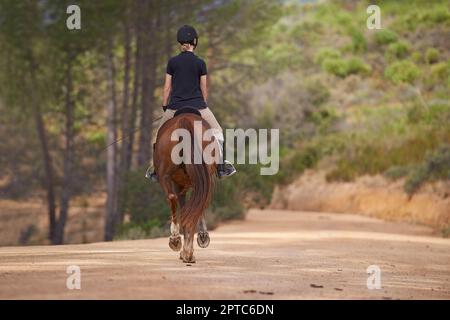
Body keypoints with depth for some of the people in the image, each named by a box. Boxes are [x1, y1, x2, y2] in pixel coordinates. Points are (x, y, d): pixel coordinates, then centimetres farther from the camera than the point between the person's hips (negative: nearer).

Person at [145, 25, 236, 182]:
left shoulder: (172, 62, -1)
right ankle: (221, 166, 9)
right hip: (197, 105, -1)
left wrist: (164, 107, 12)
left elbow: (167, 88, 2)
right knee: (217, 131, 16)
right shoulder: (200, 63, -2)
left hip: (175, 107, 1)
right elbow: (204, 89, 2)